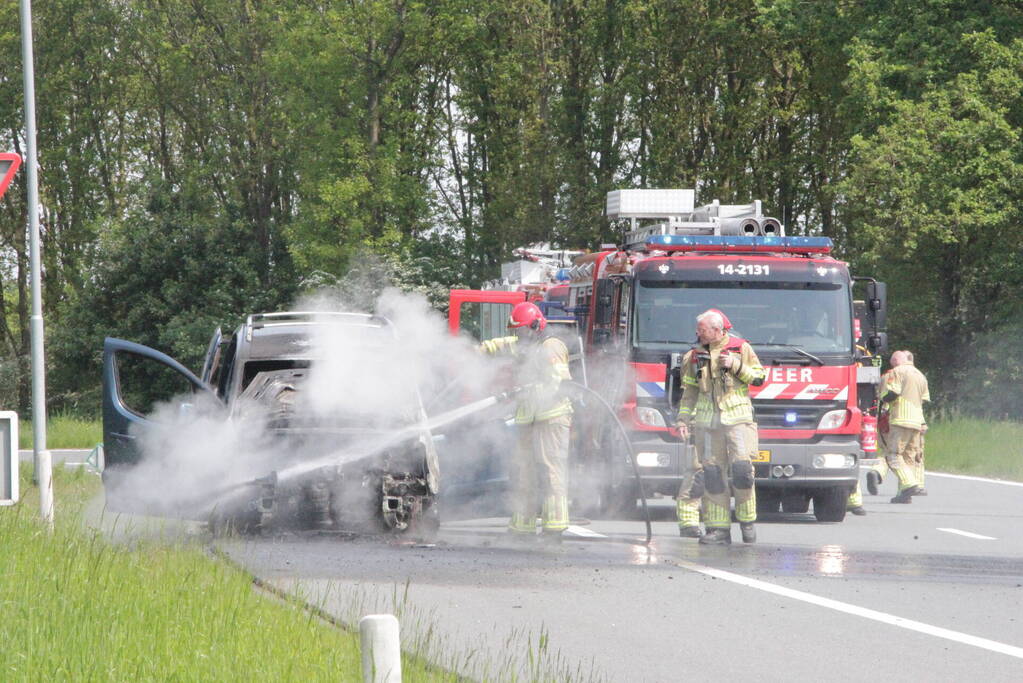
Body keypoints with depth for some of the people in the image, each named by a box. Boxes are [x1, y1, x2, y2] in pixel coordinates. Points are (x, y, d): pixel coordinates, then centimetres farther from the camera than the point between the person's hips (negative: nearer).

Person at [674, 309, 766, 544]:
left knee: (741, 469, -14)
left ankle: (747, 522, -1)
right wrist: (683, 420, 8)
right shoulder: (694, 357, 12)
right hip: (707, 423, 3)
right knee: (712, 474, -1)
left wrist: (735, 366, -8)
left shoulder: (741, 348, 5)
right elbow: (689, 392, 17)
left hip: (737, 418, -3)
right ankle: (719, 529, 1)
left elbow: (759, 376, 6)